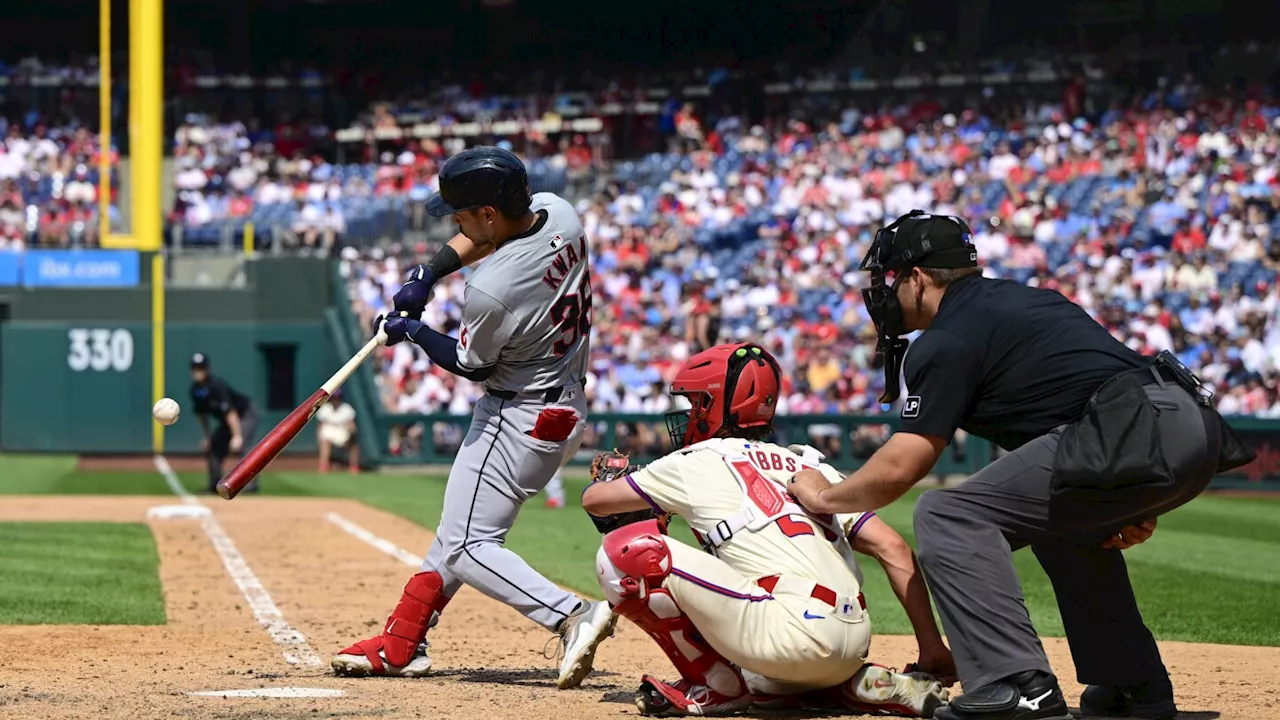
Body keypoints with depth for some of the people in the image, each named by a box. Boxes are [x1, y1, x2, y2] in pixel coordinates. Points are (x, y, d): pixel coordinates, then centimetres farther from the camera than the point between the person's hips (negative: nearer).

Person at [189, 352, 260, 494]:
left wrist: (237, 436, -39)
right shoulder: (195, 390, -7)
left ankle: (251, 483, -27)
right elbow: (202, 414, 7)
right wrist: (206, 437, 7)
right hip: (225, 420, 9)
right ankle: (215, 486, 16)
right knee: (212, 447, 5)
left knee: (239, 445, -27)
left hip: (246, 414, -9)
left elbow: (230, 412, -34)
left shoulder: (216, 386, -30)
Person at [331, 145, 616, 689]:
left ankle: (571, 616, -21)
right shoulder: (557, 212, -7)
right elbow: (485, 237, 14)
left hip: (520, 416, -10)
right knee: (456, 529, 18)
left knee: (468, 549, -6)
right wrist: (429, 273, 5)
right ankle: (401, 644, 27)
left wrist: (413, 331, 4)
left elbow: (471, 366, -10)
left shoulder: (489, 291, -29)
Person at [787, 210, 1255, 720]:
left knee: (950, 518, -6)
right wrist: (1134, 501, 25)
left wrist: (825, 496, 18)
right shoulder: (1030, 298, 30)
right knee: (1064, 518, 35)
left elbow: (899, 468, 0)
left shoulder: (947, 341, 3)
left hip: (1136, 438, -9)